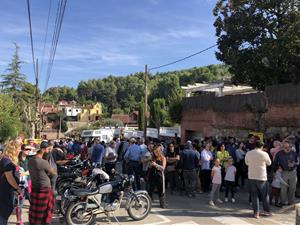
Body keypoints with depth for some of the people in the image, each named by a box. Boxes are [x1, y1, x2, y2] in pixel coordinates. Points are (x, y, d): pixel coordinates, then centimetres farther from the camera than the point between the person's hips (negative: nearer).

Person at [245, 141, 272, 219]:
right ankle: (266, 211, 25)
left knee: (254, 195, 8)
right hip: (262, 177, -2)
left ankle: (256, 212, 9)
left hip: (251, 177, 2)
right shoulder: (264, 154, -12)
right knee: (264, 195, 14)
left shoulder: (248, 153, -3)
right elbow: (269, 163, 4)